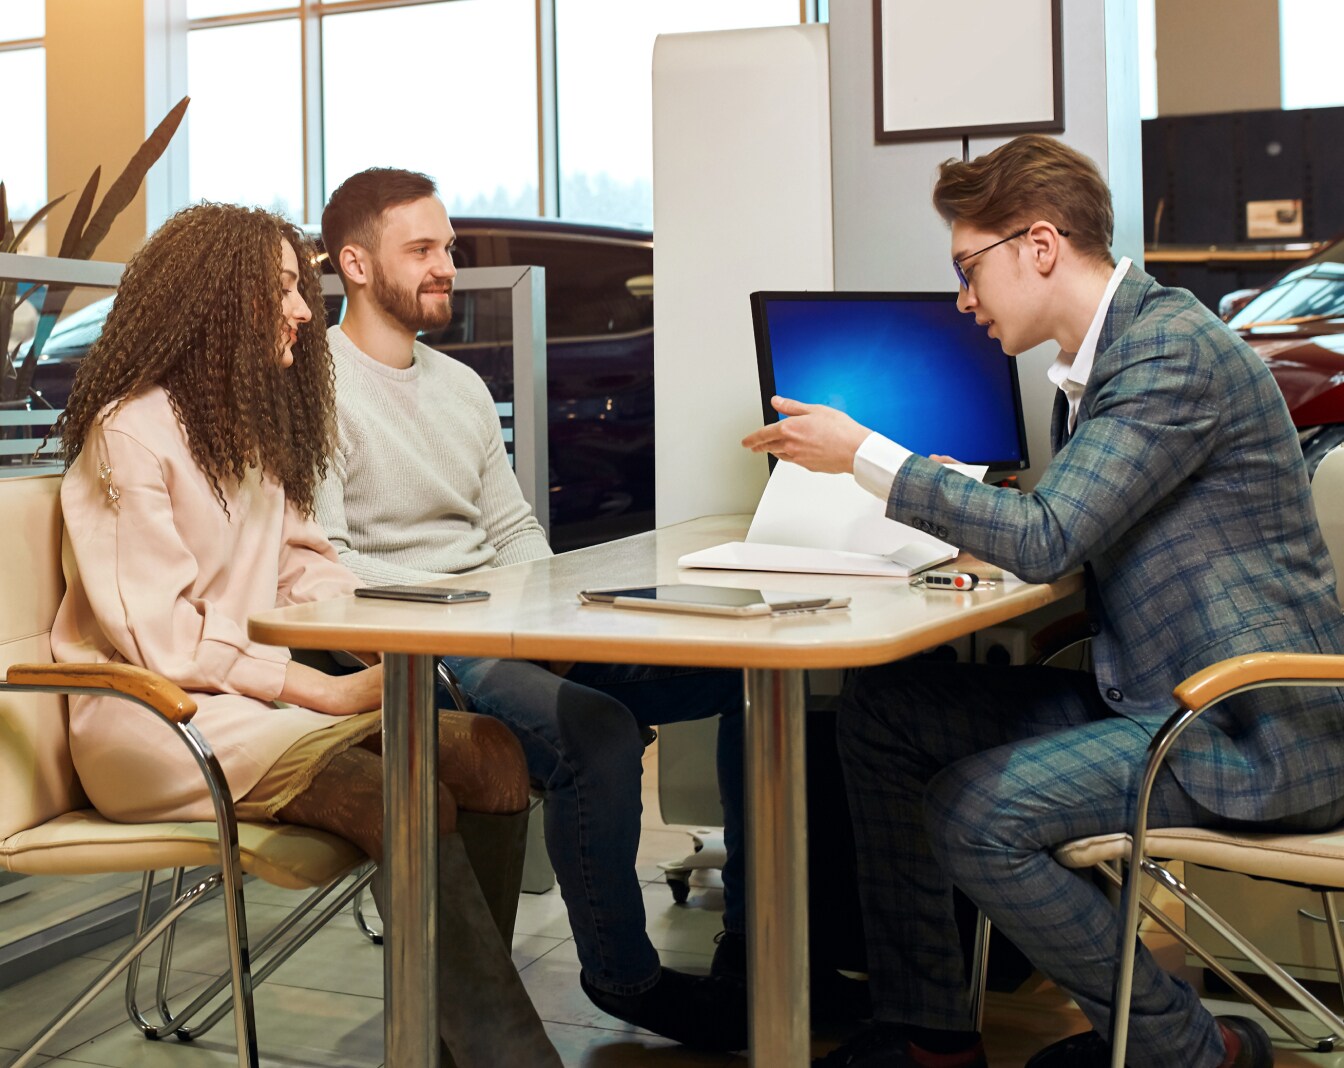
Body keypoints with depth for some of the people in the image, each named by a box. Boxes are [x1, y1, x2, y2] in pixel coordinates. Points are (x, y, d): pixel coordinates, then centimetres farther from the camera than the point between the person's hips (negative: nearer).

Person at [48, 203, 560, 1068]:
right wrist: (329, 692, -19)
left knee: (490, 753, -18)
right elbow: (164, 639, -15)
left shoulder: (256, 425, 20)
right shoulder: (131, 431, -9)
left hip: (256, 694, 8)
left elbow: (306, 570, 17)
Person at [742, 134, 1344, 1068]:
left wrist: (862, 453, -19)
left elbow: (1047, 540, -25)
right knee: (883, 709, 2)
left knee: (973, 814, -24)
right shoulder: (1092, 360, 12)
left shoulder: (1174, 350, -18)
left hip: (1250, 733, -10)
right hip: (1146, 693, 10)